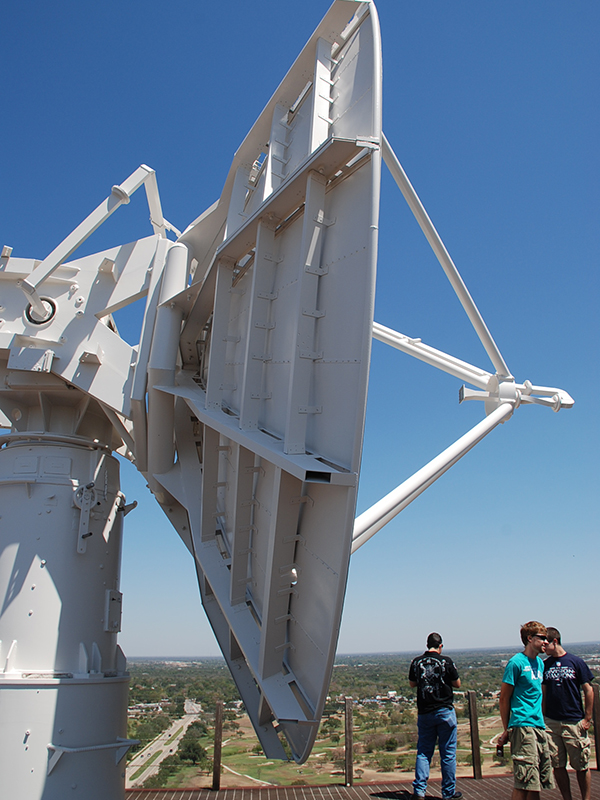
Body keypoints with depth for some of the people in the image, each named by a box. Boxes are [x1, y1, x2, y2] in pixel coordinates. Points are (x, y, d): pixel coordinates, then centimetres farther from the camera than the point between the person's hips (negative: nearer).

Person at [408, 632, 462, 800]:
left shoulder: (417, 662, -1)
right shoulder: (446, 661, -10)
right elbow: (457, 684, 1)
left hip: (424, 713, 3)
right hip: (445, 712, -3)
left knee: (423, 752, 11)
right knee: (448, 753, 8)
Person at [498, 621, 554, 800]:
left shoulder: (540, 663, 14)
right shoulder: (516, 662, -11)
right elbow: (504, 698, -8)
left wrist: (540, 720, 17)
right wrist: (507, 730, -3)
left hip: (539, 725, 8)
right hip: (523, 725, -8)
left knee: (538, 780, 11)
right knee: (525, 782, -8)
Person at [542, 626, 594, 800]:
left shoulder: (576, 662, -3)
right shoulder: (545, 665, 6)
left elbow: (588, 691, 0)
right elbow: (543, 693, 12)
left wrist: (587, 718, -3)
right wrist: (543, 718, 9)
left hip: (575, 722, -3)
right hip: (551, 723, 3)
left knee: (581, 766, 5)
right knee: (558, 766, 6)